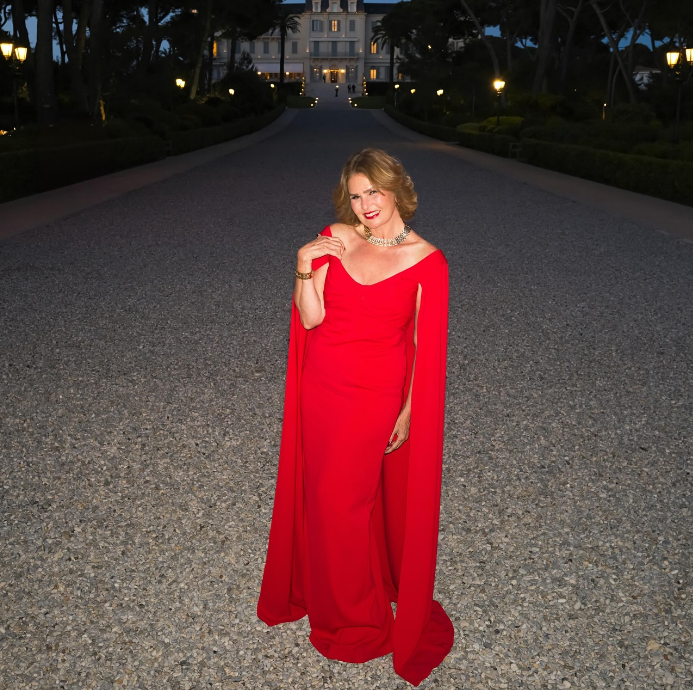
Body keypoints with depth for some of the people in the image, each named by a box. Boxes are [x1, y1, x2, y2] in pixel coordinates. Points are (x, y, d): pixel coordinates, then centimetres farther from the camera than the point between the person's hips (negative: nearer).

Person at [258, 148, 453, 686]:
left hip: (377, 394, -3)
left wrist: (409, 411, -6)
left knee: (350, 497, 9)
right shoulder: (334, 239, -2)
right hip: (321, 388, 4)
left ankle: (355, 614, 34)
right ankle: (333, 597, 41)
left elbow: (425, 345, -5)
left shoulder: (426, 260, -10)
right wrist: (304, 269, -19)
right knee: (323, 493, 15)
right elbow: (311, 320, -4)